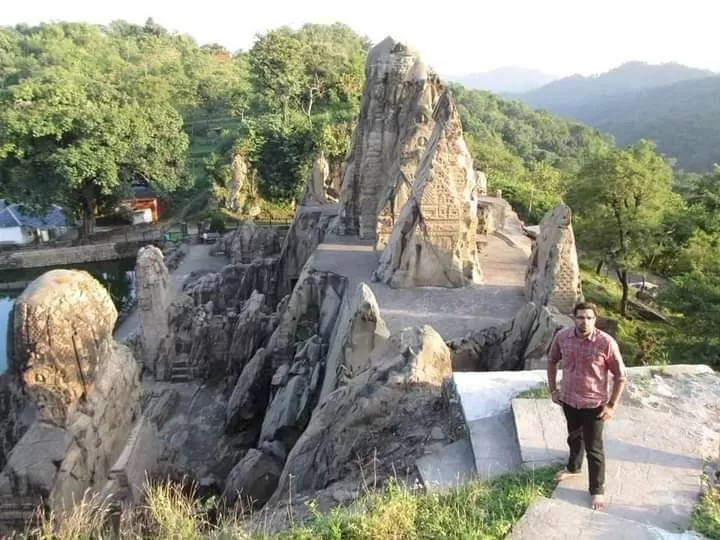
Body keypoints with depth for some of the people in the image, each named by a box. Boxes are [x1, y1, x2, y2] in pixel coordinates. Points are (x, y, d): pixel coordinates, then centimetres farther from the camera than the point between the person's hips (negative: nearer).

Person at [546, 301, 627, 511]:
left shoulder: (606, 343, -23)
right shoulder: (562, 336, -13)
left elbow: (621, 375, -12)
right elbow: (552, 361, 6)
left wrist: (612, 405, -11)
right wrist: (553, 389, 5)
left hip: (594, 404, -4)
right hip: (568, 400, 4)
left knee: (594, 448, 9)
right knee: (574, 437, 27)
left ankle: (597, 490, 28)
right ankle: (574, 467, 53)